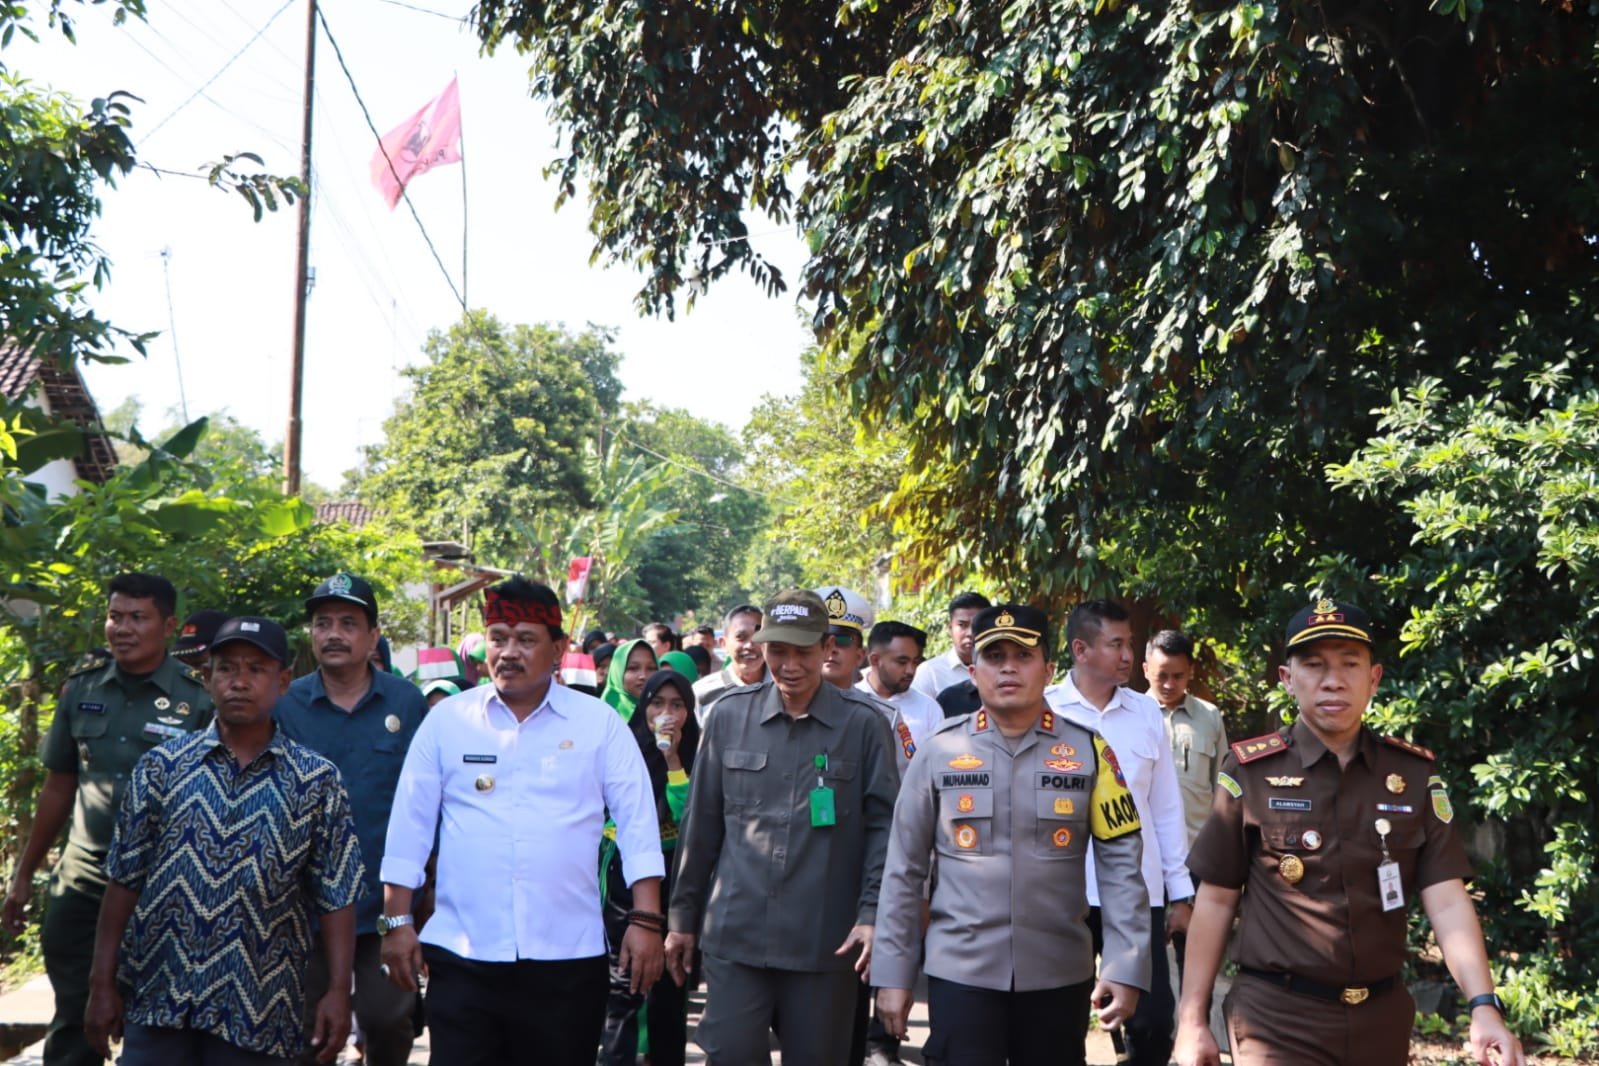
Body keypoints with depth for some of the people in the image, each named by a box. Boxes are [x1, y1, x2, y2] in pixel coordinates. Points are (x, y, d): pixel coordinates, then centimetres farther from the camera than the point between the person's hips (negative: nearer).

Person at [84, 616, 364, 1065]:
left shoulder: (316, 781, 0)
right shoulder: (162, 766, 3)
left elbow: (336, 896, 0)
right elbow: (124, 879, 5)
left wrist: (338, 992, -5)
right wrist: (102, 983, 3)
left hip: (255, 1011, -1)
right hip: (157, 996, 1)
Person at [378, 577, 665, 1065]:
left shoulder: (600, 723, 1)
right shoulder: (447, 719, 3)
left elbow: (638, 824, -1)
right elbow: (410, 826, 5)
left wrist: (645, 920, -8)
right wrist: (397, 922, 3)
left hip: (568, 958, 0)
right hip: (461, 958, 0)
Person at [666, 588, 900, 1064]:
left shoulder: (863, 723, -2)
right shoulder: (729, 714, 4)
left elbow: (883, 824, -1)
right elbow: (702, 823, 9)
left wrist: (872, 913, -11)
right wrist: (683, 915, 10)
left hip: (825, 940, -1)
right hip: (735, 934, 1)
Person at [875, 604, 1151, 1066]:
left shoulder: (1088, 750, 0)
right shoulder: (938, 751, -1)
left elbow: (1120, 863, -1)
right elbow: (904, 870, 2)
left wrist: (1125, 966, -8)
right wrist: (894, 973, 2)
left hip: (1060, 975, 1)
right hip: (959, 971, -1)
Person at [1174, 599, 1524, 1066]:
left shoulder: (1414, 774, 1)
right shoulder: (1250, 772, -5)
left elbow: (1447, 902, -3)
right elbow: (1216, 900, -1)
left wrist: (1484, 1006, -17)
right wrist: (1193, 1020, -2)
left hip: (1382, 1016, 3)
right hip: (1277, 1017, -3)